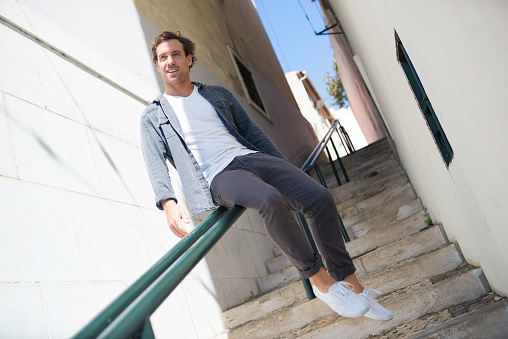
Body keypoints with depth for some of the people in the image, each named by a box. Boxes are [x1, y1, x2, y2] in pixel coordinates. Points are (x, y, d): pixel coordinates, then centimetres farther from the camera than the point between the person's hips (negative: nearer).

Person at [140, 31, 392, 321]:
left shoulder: (219, 95, 23)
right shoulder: (153, 117, 14)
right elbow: (155, 163, 0)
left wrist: (286, 171, 16)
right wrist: (168, 203, -19)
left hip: (251, 157, 5)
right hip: (218, 176, -4)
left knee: (322, 198, -15)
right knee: (271, 200, -36)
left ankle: (351, 285, -1)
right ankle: (319, 279, -18)